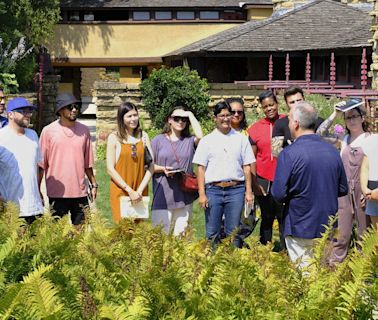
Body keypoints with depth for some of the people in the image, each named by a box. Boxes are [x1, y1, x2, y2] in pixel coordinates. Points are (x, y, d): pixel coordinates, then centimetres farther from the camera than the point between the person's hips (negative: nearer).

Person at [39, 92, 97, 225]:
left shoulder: (84, 130, 8)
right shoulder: (48, 131, -2)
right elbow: (41, 164, 1)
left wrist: (94, 184, 14)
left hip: (80, 191, 3)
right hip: (57, 194, -3)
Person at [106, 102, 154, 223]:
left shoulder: (143, 136, 8)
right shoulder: (114, 138, -1)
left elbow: (151, 166, 4)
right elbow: (110, 169, -5)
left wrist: (140, 190, -7)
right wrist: (129, 190, -11)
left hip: (140, 193, 3)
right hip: (121, 191, -2)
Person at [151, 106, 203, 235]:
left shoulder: (189, 141, 9)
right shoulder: (158, 140, 7)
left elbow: (200, 136, -14)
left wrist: (190, 114, -4)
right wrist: (163, 169, -13)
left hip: (185, 195, 2)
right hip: (163, 195, -2)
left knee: (181, 233, 7)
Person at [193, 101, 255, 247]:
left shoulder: (241, 139, 9)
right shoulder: (207, 140, 6)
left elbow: (247, 167, 8)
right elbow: (201, 168, 3)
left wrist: (249, 191, 2)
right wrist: (202, 194, -3)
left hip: (236, 190, 0)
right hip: (213, 190, 0)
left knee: (233, 233, 4)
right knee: (212, 233, 3)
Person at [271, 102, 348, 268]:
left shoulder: (289, 153, -17)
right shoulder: (333, 151, 0)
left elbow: (278, 194, -17)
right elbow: (343, 189, 9)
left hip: (301, 228, -5)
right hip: (328, 226, 5)